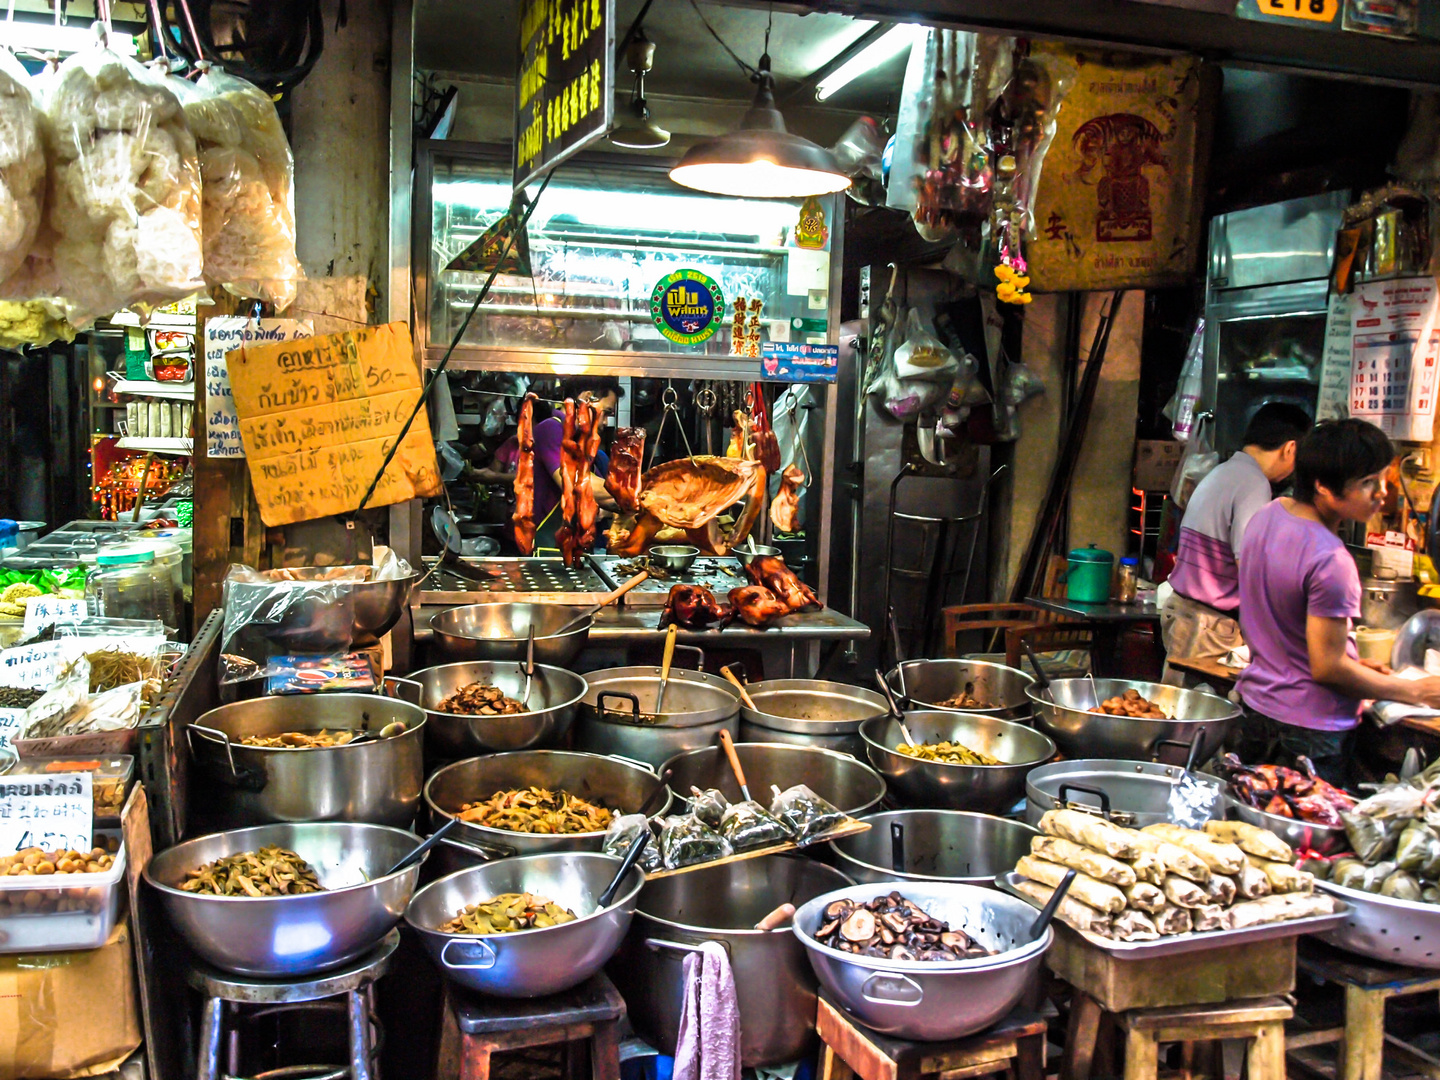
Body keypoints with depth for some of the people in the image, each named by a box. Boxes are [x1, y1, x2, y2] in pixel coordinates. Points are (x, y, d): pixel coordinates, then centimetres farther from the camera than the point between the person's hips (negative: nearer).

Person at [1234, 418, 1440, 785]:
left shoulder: (1265, 517, 2)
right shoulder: (1330, 561, -25)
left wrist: (1352, 663, 15)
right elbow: (1327, 668, -21)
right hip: (1309, 729, -9)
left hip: (1255, 707, 9)